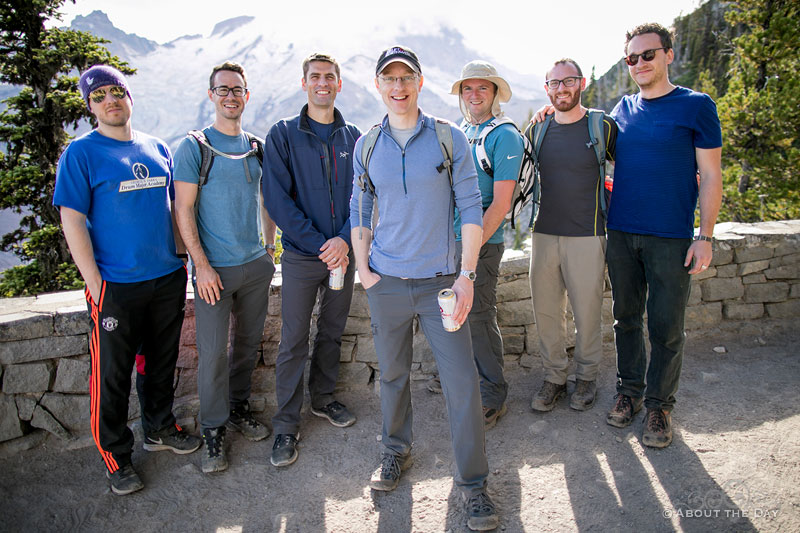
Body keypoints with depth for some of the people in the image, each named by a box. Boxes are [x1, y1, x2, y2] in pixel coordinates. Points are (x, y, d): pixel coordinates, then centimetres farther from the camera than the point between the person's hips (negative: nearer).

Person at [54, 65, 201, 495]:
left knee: (163, 362, 18)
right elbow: (72, 221, -10)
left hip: (168, 279, 5)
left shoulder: (157, 148, 9)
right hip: (116, 286, -5)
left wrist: (181, 257, 10)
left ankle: (159, 429, 38)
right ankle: (115, 455, 24)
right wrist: (96, 286, -14)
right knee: (112, 375, 5)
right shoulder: (81, 153, -6)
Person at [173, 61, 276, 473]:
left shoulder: (257, 147, 9)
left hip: (256, 264, 5)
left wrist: (270, 246, 10)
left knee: (248, 343, 13)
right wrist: (202, 265, -14)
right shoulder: (194, 147, -5)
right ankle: (212, 429, 14)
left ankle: (238, 409, 31)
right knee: (212, 351, -1)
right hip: (214, 268, -4)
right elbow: (184, 210, -8)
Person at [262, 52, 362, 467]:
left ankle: (323, 398, 35)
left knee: (332, 333, 15)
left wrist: (344, 239, -14)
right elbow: (277, 199, -9)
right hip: (301, 256, -3)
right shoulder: (283, 135, -2)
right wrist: (319, 244, -16)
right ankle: (286, 425, 14)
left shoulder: (353, 137, 7)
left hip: (342, 252, 3)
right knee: (294, 342, 1)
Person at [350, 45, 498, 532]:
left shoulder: (450, 137, 0)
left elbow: (470, 208, -2)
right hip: (386, 283, 3)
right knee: (393, 373, 14)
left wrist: (466, 275, -9)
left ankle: (474, 482, 15)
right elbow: (359, 210, 14)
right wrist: (362, 268, 4)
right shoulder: (367, 145, 7)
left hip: (441, 281, -2)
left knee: (462, 381, -2)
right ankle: (397, 451, 38)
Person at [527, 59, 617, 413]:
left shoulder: (603, 127, -1)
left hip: (587, 237, -3)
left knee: (587, 312, 6)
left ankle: (586, 377, 26)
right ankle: (554, 377, 24)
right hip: (544, 234, 3)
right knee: (546, 311, 8)